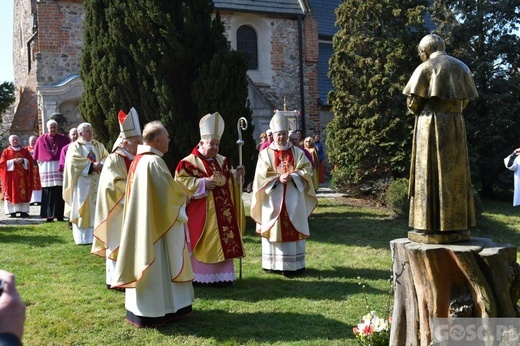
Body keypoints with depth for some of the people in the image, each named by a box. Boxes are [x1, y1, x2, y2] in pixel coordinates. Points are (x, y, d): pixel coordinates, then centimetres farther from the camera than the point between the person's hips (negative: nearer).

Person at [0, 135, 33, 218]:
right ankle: (12, 211, -3)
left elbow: (30, 161, 7)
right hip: (11, 177, -2)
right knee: (12, 193, -5)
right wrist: (14, 161, -13)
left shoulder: (25, 151, 13)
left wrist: (23, 160, -12)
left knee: (24, 193, -2)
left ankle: (23, 211, 0)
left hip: (23, 176, 2)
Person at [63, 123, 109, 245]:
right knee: (83, 209, -3)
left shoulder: (98, 145, 15)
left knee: (97, 208, 2)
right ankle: (83, 237, 1)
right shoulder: (75, 146, 2)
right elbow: (74, 161, -13)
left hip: (97, 182, 4)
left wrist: (101, 164, -18)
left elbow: (106, 157, 4)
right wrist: (92, 165, -19)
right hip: (82, 182, -4)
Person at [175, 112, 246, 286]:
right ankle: (200, 275, 9)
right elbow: (181, 182, -12)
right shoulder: (189, 162, -6)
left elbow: (230, 181, 20)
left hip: (223, 210, 6)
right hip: (201, 212, -6)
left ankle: (221, 275, 16)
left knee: (223, 241, 6)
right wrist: (203, 183, -18)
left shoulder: (222, 161, 14)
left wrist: (236, 174, -1)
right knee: (203, 244, -1)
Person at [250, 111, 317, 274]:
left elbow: (306, 170, 0)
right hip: (273, 199, -1)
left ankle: (293, 264, 7)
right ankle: (273, 263, 8)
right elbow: (262, 175, -4)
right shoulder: (265, 154, 3)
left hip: (293, 199, 1)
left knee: (293, 230, 1)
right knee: (274, 230, 0)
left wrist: (292, 176, -17)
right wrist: (278, 178, -18)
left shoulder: (297, 152, 8)